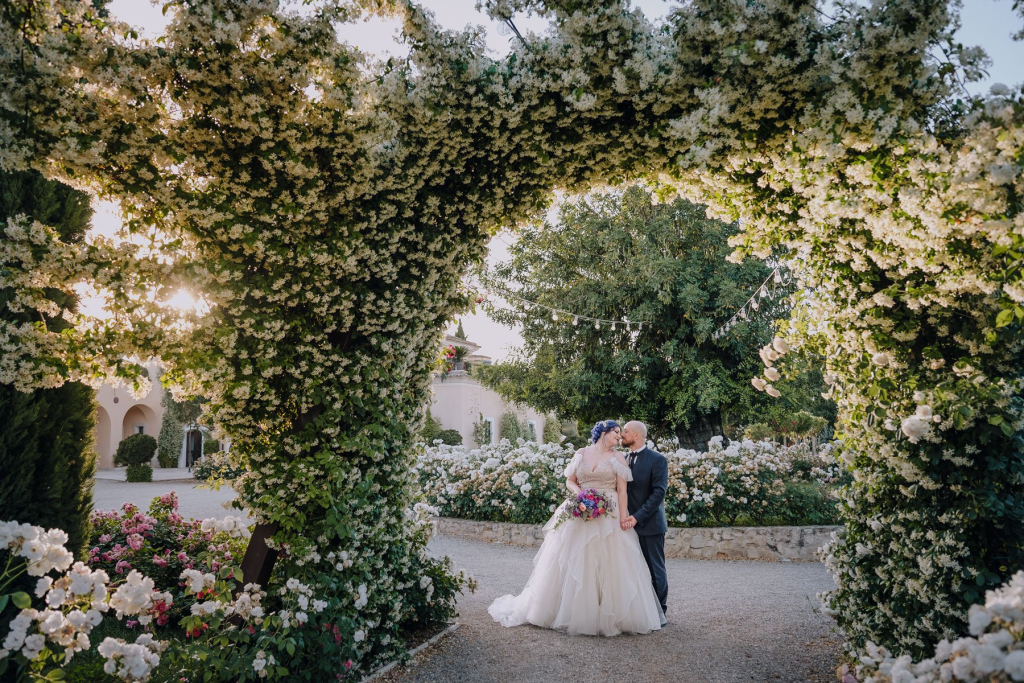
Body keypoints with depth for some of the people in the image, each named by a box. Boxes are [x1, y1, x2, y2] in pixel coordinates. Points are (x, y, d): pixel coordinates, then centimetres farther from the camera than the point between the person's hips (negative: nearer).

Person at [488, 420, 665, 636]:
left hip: (609, 518, -1)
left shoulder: (618, 458, 4)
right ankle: (570, 612, 15)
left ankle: (610, 616, 10)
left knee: (610, 566, -2)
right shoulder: (581, 454, 9)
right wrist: (578, 492, -9)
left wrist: (623, 519, -11)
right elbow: (569, 481, 12)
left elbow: (622, 491, -2)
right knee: (573, 565, 3)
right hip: (580, 515, 2)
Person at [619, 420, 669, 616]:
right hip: (629, 523, 5)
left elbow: (659, 492, -15)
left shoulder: (657, 459, -8)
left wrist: (638, 517, -20)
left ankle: (659, 612, 17)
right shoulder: (624, 460, 11)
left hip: (650, 524, -5)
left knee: (656, 570, 5)